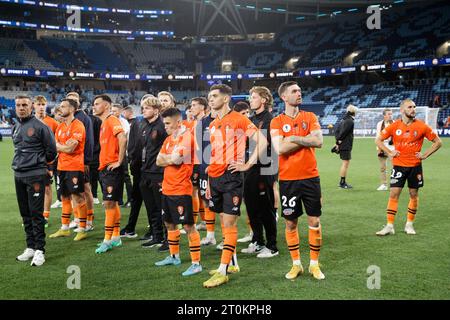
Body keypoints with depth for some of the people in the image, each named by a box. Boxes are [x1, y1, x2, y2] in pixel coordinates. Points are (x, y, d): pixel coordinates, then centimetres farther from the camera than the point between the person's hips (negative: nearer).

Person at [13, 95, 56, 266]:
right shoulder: (15, 128, 12)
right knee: (25, 214, 12)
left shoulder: (39, 126, -9)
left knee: (36, 214, -6)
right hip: (18, 175, 7)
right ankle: (31, 247, 22)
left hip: (35, 175, -7)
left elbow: (51, 149, -4)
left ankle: (40, 250, 1)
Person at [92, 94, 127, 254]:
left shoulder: (112, 120, -11)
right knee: (112, 203, 13)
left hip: (111, 168, -10)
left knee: (109, 203, -8)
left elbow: (123, 139, -27)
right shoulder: (103, 123, 18)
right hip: (104, 167, 10)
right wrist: (102, 163, 15)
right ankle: (116, 237, 21)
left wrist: (119, 161, -22)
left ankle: (107, 240, -2)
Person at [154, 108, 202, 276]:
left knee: (188, 225, -6)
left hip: (181, 189, -9)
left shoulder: (187, 137, -12)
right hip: (167, 188, 9)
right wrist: (171, 159, -10)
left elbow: (176, 159, -23)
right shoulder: (168, 139, 14)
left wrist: (165, 157, -3)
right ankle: (174, 256, 35)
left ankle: (196, 263, 0)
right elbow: (158, 161, 8)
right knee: (169, 223, 19)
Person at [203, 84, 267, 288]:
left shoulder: (239, 120, -6)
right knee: (225, 222, 13)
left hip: (231, 177, -7)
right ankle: (232, 263, 24)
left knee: (229, 223, -5)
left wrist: (246, 165, -12)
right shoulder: (213, 125, 15)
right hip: (214, 178, 7)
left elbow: (262, 142, -12)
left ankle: (222, 271, -3)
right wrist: (209, 182, 15)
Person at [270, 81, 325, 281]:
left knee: (314, 221, 5)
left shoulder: (310, 117, 5)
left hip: (310, 176, 1)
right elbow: (279, 149, -15)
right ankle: (296, 264, 23)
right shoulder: (276, 122, 0)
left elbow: (319, 141, -10)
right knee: (290, 223, 7)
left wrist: (293, 138, -11)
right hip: (288, 179, -1)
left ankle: (314, 264, 21)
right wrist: (305, 140, -10)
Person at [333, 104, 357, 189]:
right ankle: (343, 183, -1)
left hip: (342, 145, 9)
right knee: (346, 163, -4)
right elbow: (343, 132, -20)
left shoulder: (344, 120, 14)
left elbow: (337, 131, 11)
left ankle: (342, 182, 21)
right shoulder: (350, 121, -14)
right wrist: (339, 140, -9)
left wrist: (338, 141, 3)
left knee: (345, 163, 16)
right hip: (346, 146, -9)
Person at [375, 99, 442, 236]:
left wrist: (425, 155, -4)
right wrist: (389, 153, -3)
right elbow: (378, 140, 6)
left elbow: (438, 142, 4)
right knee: (393, 194, -5)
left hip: (415, 166, 1)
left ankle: (409, 224, 22)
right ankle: (389, 226, 1)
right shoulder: (394, 126, -3)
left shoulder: (422, 126, -4)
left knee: (414, 194, 8)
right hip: (399, 165, 0)